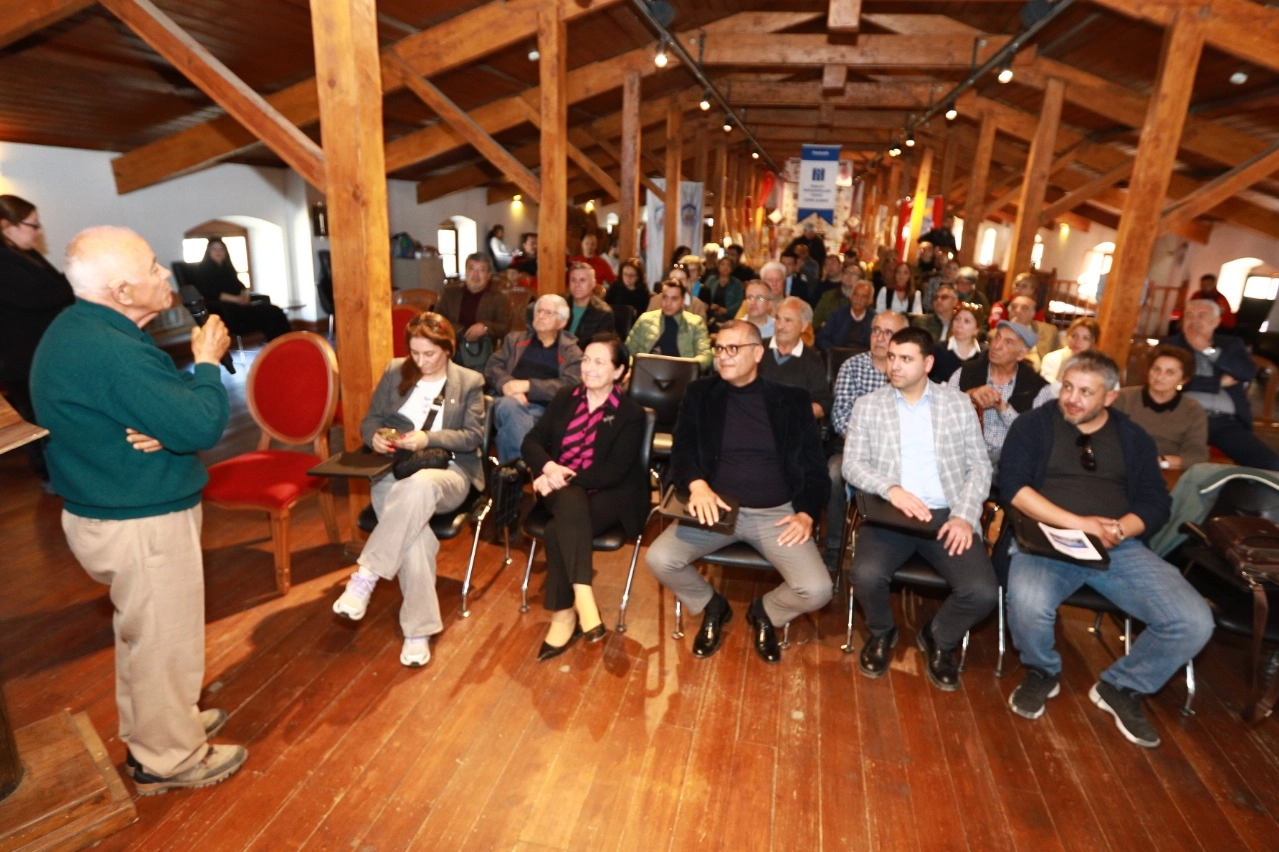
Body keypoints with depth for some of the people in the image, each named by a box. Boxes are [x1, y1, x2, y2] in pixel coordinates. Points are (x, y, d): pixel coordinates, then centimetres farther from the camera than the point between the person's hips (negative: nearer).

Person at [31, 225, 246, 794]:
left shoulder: (78, 328, 5)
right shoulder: (113, 352, -28)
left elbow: (152, 405, 8)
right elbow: (201, 427, -28)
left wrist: (161, 431, -14)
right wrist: (207, 363, -14)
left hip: (108, 509, 10)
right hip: (142, 522, -10)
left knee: (142, 631, 25)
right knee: (166, 640, 7)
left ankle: (151, 729, 45)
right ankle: (169, 759, 27)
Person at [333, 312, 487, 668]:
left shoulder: (470, 382, 9)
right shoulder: (395, 371, 16)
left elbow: (474, 436, -1)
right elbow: (370, 420, 16)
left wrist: (429, 438, -16)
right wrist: (376, 436, -9)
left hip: (448, 472, -1)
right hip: (394, 470, 2)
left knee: (418, 487, -41)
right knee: (412, 530, -32)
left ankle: (365, 575, -33)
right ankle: (418, 629, -27)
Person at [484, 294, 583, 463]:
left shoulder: (571, 353, 15)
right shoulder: (515, 339, 25)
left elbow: (570, 386, -2)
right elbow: (492, 367, 13)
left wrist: (528, 386, -11)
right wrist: (507, 385, -11)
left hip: (544, 410, -2)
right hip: (509, 402, 3)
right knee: (508, 404, -35)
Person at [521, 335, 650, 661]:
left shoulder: (631, 413, -3)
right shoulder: (564, 399, 11)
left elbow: (614, 471, -12)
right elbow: (532, 441, 6)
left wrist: (567, 477, -19)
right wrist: (548, 467, -16)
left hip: (607, 495, -3)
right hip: (563, 490, 3)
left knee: (558, 529, -31)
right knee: (571, 506, -34)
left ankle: (564, 615, -21)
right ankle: (583, 599, -37)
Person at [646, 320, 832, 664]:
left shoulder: (792, 401, 5)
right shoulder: (700, 394, 6)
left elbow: (814, 465, 6)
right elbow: (682, 451, 1)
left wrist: (806, 513, -10)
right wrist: (697, 484, -21)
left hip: (777, 512, 0)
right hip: (717, 507, 1)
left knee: (816, 590, -20)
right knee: (659, 559, -22)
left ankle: (764, 612, 17)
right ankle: (712, 607, 12)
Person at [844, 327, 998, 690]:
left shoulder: (958, 402, 10)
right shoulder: (868, 405, 7)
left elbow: (979, 465, 6)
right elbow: (852, 464, 0)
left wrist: (965, 515, -9)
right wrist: (891, 489, -19)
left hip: (947, 515, 1)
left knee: (983, 591, -22)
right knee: (867, 574, -29)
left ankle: (938, 638, 14)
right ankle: (882, 633, 8)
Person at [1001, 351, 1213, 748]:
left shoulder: (1133, 437, 16)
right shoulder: (1034, 424, 5)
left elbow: (1156, 503, 9)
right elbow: (1012, 485, -8)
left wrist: (1121, 529, -13)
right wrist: (1078, 523, -16)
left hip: (1120, 546, 4)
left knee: (1194, 622, -17)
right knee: (1027, 605, -34)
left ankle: (1120, 687, 11)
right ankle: (1041, 674, 2)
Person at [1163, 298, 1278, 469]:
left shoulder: (1231, 344, 21)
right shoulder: (1169, 344, 10)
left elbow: (1249, 373, 2)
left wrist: (1208, 350, -2)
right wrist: (1220, 382, 2)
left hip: (1228, 422, 4)